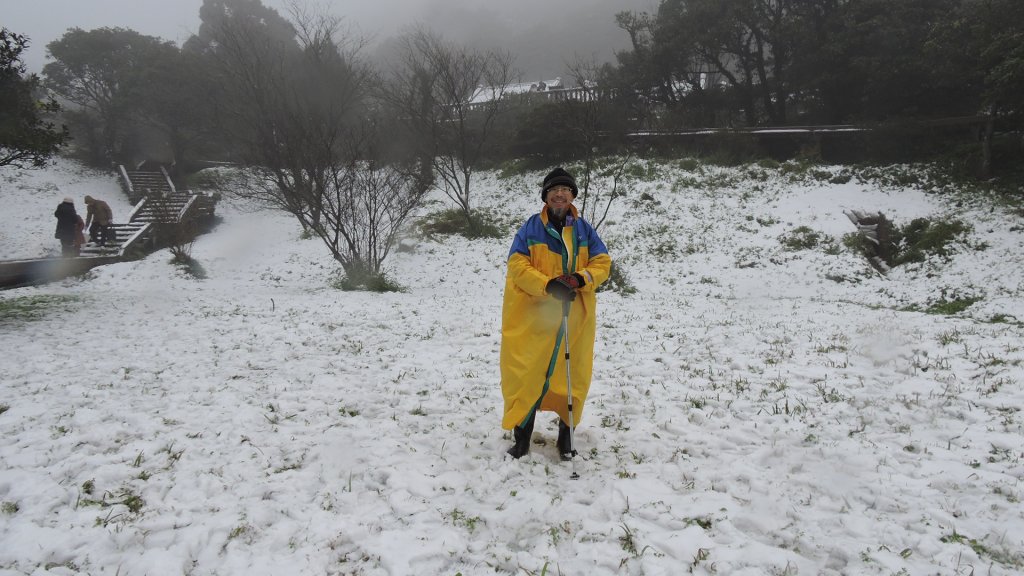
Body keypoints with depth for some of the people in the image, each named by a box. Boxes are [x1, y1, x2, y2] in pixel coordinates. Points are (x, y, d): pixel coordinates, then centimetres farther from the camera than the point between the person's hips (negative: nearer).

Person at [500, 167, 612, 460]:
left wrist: (581, 278, -14)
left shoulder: (584, 229, 6)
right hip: (534, 315, -2)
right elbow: (517, 265, -7)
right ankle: (522, 435, 14)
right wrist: (547, 285, -20)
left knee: (573, 374, 7)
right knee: (527, 373, -1)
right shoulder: (531, 227, -1)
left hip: (575, 316, 2)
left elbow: (602, 263, 6)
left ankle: (566, 432, 25)